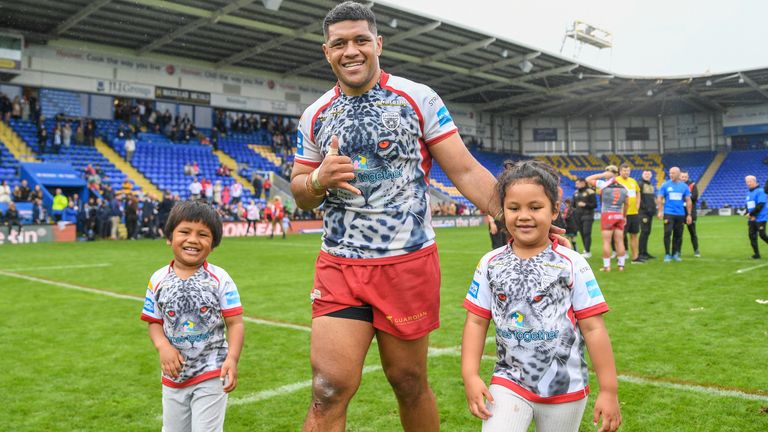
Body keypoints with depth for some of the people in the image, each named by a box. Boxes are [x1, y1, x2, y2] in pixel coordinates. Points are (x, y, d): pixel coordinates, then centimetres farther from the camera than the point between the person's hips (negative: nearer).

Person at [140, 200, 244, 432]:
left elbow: (235, 323, -10)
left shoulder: (219, 279, -10)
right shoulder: (158, 280, -2)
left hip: (211, 375, -3)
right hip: (174, 376, 4)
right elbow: (154, 322, 4)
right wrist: (163, 346, -16)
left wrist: (232, 359, -23)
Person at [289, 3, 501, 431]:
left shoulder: (418, 99, -1)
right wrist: (320, 179, -9)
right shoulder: (315, 116, 8)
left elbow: (467, 172, -4)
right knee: (329, 391, -3)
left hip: (409, 263, -2)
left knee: (409, 382, 11)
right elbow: (300, 193, 15)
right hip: (339, 268, 2)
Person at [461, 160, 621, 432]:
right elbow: (476, 321, 1)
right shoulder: (490, 264, -2)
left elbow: (593, 328, -8)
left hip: (566, 389, -1)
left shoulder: (572, 265, -9)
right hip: (508, 383, 1)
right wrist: (470, 375, -7)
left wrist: (609, 390, -7)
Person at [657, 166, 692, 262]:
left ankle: (675, 254, 19)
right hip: (668, 213, -2)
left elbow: (688, 201, 9)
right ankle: (667, 254, -3)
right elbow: (659, 199, 1)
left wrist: (689, 214, 6)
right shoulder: (665, 185, 1)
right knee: (667, 233, -9)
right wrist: (660, 211, -10)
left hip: (680, 214, 2)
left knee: (678, 235, 7)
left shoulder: (684, 186, 6)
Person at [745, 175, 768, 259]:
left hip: (760, 218, -7)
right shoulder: (748, 193, 13)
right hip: (751, 219, 7)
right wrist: (748, 214, -5)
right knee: (752, 236, 4)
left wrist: (751, 214, -17)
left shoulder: (760, 191, -10)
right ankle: (756, 254, 10)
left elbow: (760, 205, -18)